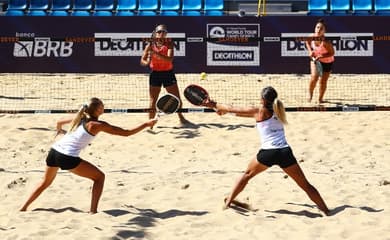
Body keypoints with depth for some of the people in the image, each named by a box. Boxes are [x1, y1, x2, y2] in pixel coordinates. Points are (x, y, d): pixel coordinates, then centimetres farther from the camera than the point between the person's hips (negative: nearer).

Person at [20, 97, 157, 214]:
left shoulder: (80, 118, 14)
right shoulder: (97, 125, -6)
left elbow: (59, 122, 33)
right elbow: (126, 133, -5)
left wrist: (59, 129, 57)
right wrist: (146, 124, 2)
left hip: (54, 151, 7)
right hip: (68, 158, -7)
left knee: (46, 182, 30)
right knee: (99, 177, 7)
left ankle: (23, 208, 31)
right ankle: (93, 210, 1)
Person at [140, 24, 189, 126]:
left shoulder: (169, 43, -9)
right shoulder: (150, 45, -7)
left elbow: (170, 59, -25)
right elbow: (142, 61, -6)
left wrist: (156, 54, -38)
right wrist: (147, 62, -30)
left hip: (168, 73, 0)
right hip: (155, 74, 0)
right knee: (153, 101, -3)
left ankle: (181, 117, 31)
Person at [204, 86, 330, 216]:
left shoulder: (259, 111, 5)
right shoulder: (277, 112, 22)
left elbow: (232, 109, 13)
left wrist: (215, 105, 29)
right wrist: (224, 109, 41)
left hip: (268, 152, -3)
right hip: (285, 152, 3)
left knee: (247, 175, 22)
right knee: (305, 185, 7)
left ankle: (228, 202, 27)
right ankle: (326, 210, 4)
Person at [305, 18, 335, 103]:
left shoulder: (325, 41, -32)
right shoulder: (312, 37, -20)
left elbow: (332, 53, -22)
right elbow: (307, 42, 6)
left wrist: (321, 56, -33)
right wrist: (310, 51, -9)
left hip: (327, 62, -2)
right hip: (315, 59, 2)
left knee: (323, 81, 4)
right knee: (314, 77, -15)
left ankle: (320, 99, 28)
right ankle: (310, 95, 11)